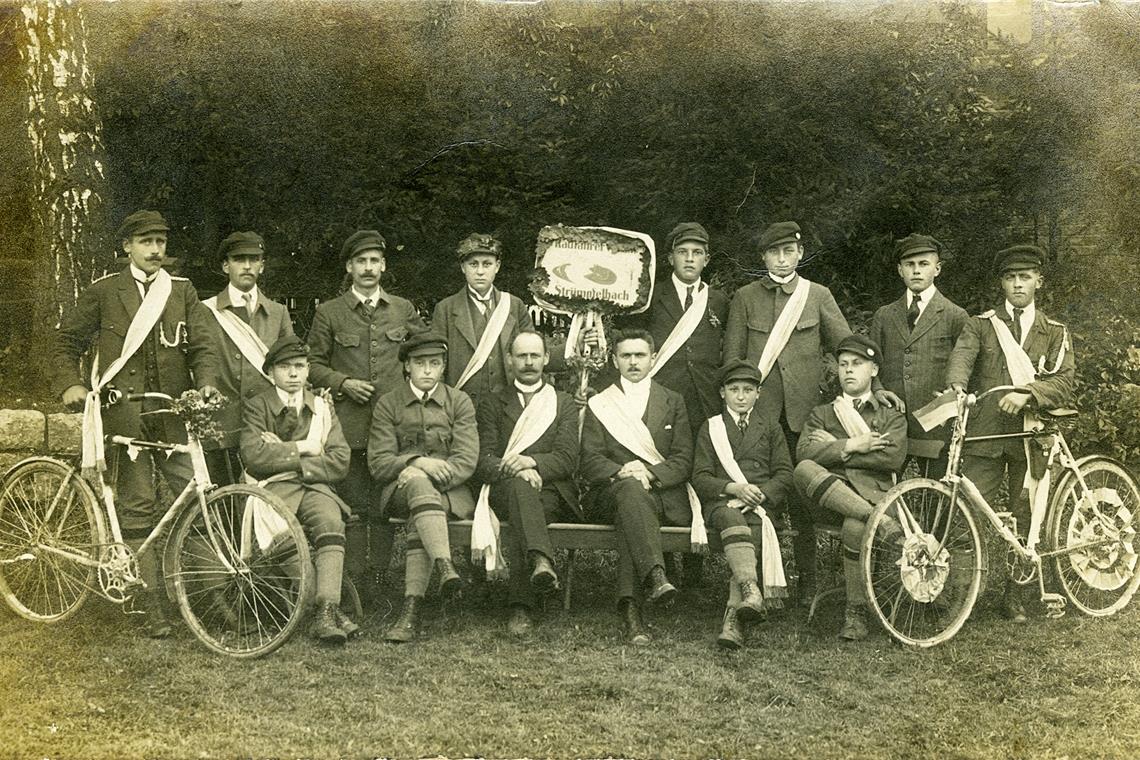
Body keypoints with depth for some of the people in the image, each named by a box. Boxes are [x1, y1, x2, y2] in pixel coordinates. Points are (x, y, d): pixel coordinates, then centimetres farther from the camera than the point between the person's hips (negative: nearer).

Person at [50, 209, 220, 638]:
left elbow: (201, 345, 7)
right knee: (137, 509, 0)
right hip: (124, 414, -1)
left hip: (174, 411, 2)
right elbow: (66, 341, 14)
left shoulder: (182, 291, 13)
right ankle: (153, 604, 5)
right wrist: (70, 385, -2)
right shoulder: (103, 293, 8)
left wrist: (206, 382, -12)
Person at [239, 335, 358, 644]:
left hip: (315, 486, 2)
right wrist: (302, 449, -3)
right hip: (272, 490, -2)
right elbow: (253, 456, -8)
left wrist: (286, 459, -3)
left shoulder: (323, 408, 17)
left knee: (330, 521, -33)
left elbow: (340, 462, 4)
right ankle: (330, 609, -27)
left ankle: (326, 610, -39)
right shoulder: (256, 406, 10)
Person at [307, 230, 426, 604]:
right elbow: (313, 364, 9)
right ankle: (353, 590, 3)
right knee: (354, 510, -2)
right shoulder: (329, 313, 7)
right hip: (348, 425, -1)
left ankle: (377, 588, 7)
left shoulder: (404, 310, 13)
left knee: (385, 509, 1)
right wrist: (342, 382, -7)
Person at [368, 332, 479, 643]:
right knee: (418, 481, -38)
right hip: (399, 491, 0)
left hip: (451, 492, 0)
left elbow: (466, 462, -1)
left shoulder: (459, 402, 10)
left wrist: (428, 475, -17)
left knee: (419, 520, -35)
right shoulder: (388, 404, 10)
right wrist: (418, 462, -17)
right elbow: (378, 464, 0)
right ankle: (446, 569, -53)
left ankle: (411, 610, -42)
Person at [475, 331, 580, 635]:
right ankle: (542, 561, -63)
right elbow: (483, 461, 5)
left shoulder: (564, 403, 21)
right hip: (504, 491, 0)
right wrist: (514, 471, -16)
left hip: (552, 492, 1)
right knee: (520, 487, -38)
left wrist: (533, 462, -15)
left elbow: (567, 460, 6)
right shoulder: (492, 404, 20)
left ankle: (521, 607, -47)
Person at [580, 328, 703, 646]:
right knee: (631, 490, -39)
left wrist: (650, 472, -13)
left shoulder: (673, 402, 19)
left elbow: (684, 461, 8)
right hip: (613, 490, 0)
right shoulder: (598, 404, 18)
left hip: (666, 494, 1)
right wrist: (621, 473, -16)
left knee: (630, 516, -36)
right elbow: (590, 462, 5)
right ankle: (655, 575, -58)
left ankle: (629, 603, -47)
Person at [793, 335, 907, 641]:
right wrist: (851, 446, -5)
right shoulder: (821, 414, 26)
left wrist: (836, 447, 0)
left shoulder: (892, 417, 21)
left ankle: (856, 614, -19)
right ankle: (881, 521, -40)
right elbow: (804, 452, 5)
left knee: (855, 528, -38)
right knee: (803, 470, -34)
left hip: (872, 492, -1)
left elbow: (893, 457, -1)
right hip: (828, 497, 2)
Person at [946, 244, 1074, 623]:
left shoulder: (1054, 333, 13)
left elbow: (1064, 382, -1)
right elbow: (962, 355, -10)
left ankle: (1015, 596, 17)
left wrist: (1026, 393, -20)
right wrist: (956, 386, -32)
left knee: (1026, 518, 5)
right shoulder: (980, 325, 10)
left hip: (1030, 437, 1)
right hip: (984, 435, -1)